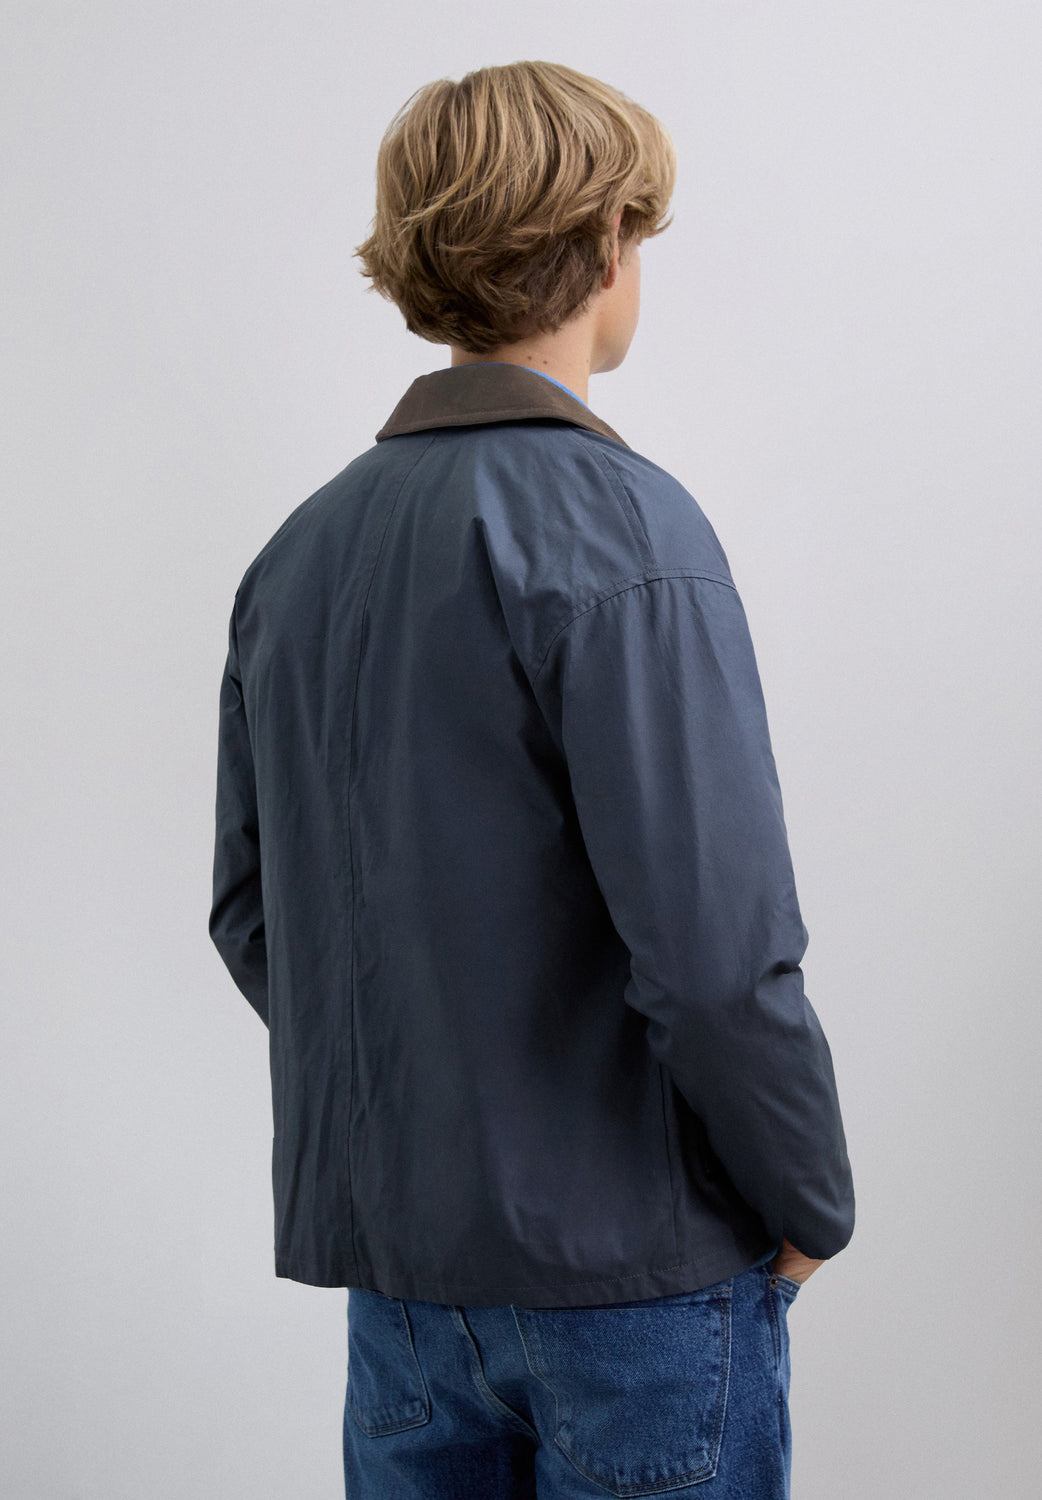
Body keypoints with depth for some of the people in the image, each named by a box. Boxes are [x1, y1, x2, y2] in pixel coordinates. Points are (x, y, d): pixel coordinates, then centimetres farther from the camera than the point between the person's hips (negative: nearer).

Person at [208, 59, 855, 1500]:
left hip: (390, 1240, 6)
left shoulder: (300, 550, 4)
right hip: (630, 1256, -6)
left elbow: (251, 916, 9)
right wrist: (812, 1205, -7)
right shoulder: (618, 529, -17)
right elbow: (714, 950, -23)